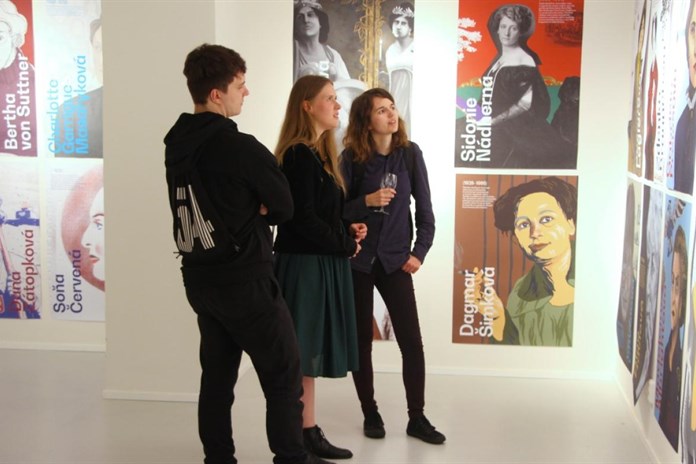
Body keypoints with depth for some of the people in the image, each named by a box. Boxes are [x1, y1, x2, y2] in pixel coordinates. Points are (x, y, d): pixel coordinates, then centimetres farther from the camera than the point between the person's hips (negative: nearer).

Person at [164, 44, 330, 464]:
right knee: (284, 375, 5)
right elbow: (284, 207, -11)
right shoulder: (241, 147, -20)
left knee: (217, 374, 14)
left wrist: (248, 210, -2)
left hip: (200, 278, 8)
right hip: (245, 280, -8)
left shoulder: (176, 145, 5)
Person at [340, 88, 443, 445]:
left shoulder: (410, 153, -1)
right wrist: (367, 201, -21)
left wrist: (419, 252, -5)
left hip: (394, 260, 1)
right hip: (356, 261, -1)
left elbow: (424, 209, 3)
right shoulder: (351, 158, -6)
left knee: (412, 341, -2)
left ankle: (417, 418, 11)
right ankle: (370, 413, 22)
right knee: (361, 340, 7)